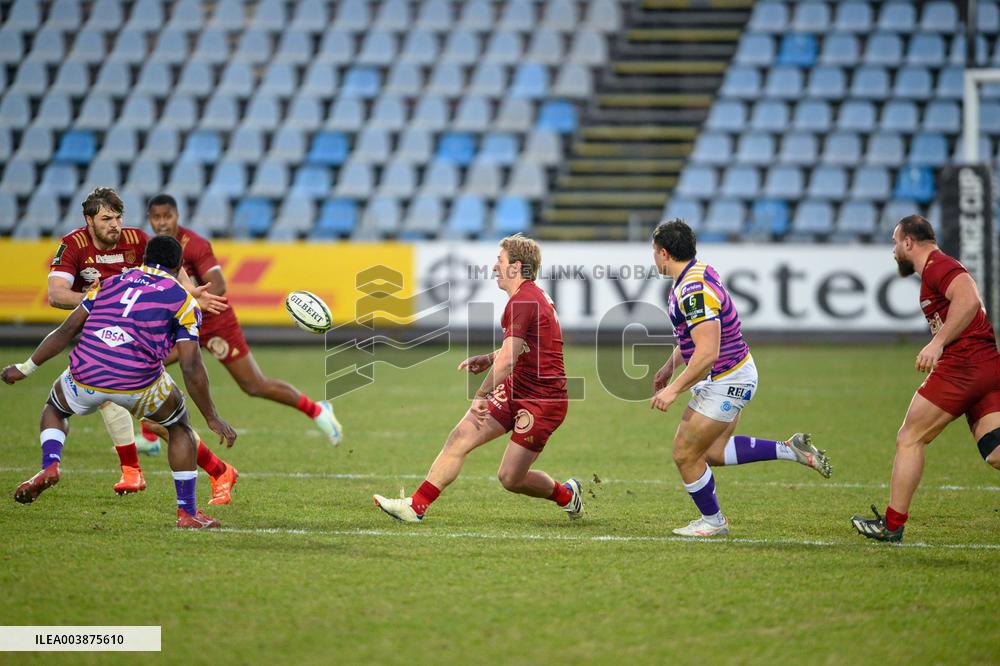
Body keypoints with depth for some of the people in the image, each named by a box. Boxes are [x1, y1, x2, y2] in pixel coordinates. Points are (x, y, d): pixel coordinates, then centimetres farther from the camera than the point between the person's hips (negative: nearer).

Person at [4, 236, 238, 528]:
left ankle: (49, 466, 6)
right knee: (179, 427, 26)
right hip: (139, 382, -2)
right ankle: (187, 513, 21)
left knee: (54, 409, 35)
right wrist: (212, 418, 8)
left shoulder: (109, 283, 20)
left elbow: (67, 330, 16)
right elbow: (191, 366, 2)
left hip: (85, 377, 2)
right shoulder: (182, 300, 10)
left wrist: (25, 368, 24)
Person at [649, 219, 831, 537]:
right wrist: (670, 365, 25)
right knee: (714, 452, 18)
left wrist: (675, 389, -25)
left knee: (685, 454, 2)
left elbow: (707, 353, -32)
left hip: (725, 382, -10)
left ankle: (712, 521, 19)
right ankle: (791, 449, 17)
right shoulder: (698, 271, 5)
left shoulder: (694, 291, -28)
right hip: (735, 372, 10)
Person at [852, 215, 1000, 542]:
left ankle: (892, 525, 7)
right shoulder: (940, 267, 27)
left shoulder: (937, 265, -5)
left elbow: (969, 299, -22)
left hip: (963, 363, -9)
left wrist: (938, 342, -25)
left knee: (909, 439, 2)